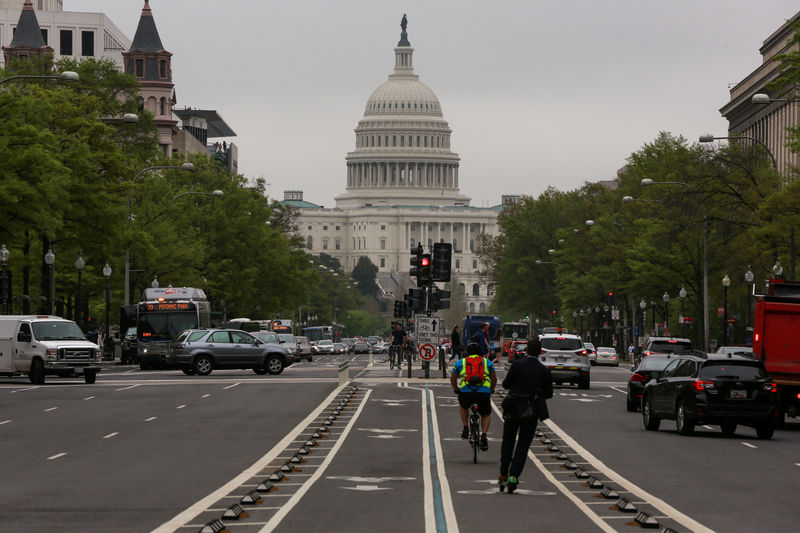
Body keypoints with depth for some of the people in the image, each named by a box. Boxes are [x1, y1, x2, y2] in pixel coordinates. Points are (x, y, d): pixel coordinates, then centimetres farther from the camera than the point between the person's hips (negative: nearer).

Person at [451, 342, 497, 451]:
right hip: (484, 393, 0)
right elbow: (494, 379, 26)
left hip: (466, 392, 0)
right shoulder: (487, 362, 19)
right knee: (486, 415, 23)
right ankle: (484, 435, 0)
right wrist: (491, 390, 43)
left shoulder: (460, 362, 18)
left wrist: (456, 389, 44)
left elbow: (453, 379, 26)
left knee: (463, 406, 35)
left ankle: (465, 428, 20)